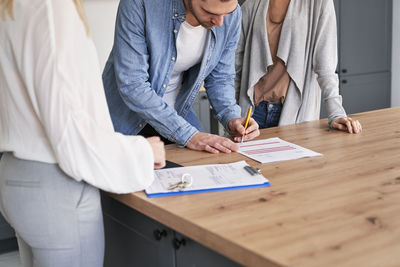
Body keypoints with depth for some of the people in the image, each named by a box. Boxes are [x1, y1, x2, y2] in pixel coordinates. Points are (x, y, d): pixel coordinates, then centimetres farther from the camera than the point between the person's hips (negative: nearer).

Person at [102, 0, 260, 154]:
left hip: (177, 110, 4)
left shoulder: (231, 15, -13)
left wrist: (230, 117, -17)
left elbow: (220, 77, 1)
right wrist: (188, 135, -33)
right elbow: (131, 84, -31)